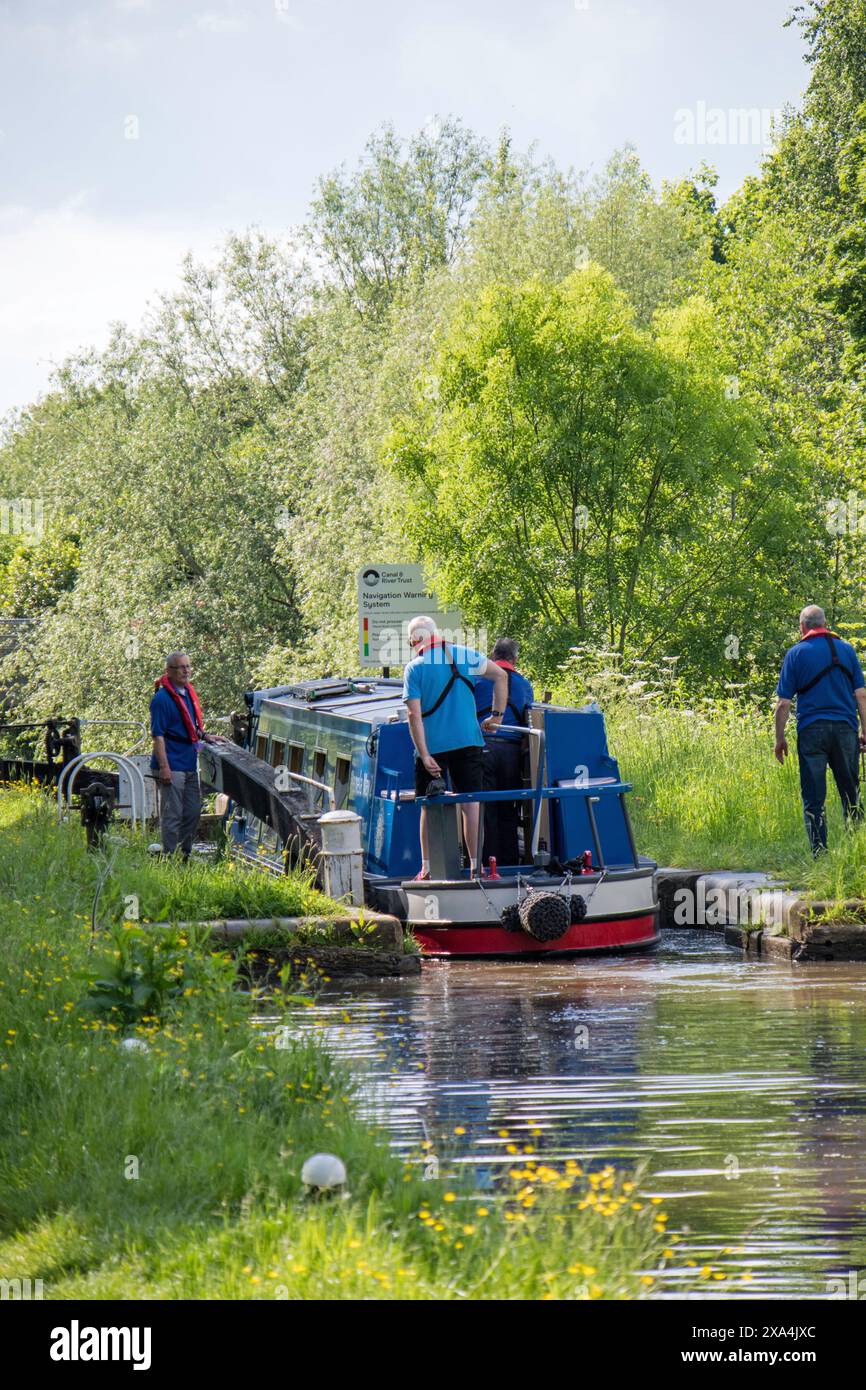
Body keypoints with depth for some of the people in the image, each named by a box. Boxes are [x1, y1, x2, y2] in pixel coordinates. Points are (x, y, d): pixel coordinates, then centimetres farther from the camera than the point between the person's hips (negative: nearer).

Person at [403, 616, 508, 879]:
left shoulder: (414, 667, -5)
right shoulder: (466, 655, 4)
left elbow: (415, 716, -11)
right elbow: (500, 675, 5)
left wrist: (424, 754, -13)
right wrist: (497, 716, 10)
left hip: (432, 747, -2)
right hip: (468, 741, 2)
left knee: (429, 807, 6)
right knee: (471, 803, 5)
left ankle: (427, 869, 6)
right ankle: (476, 865, 3)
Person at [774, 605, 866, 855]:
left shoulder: (796, 653, 1)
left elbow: (784, 703, -2)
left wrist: (780, 738, 6)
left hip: (811, 731, -2)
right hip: (845, 728, 2)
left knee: (813, 801, 2)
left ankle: (820, 856, -3)